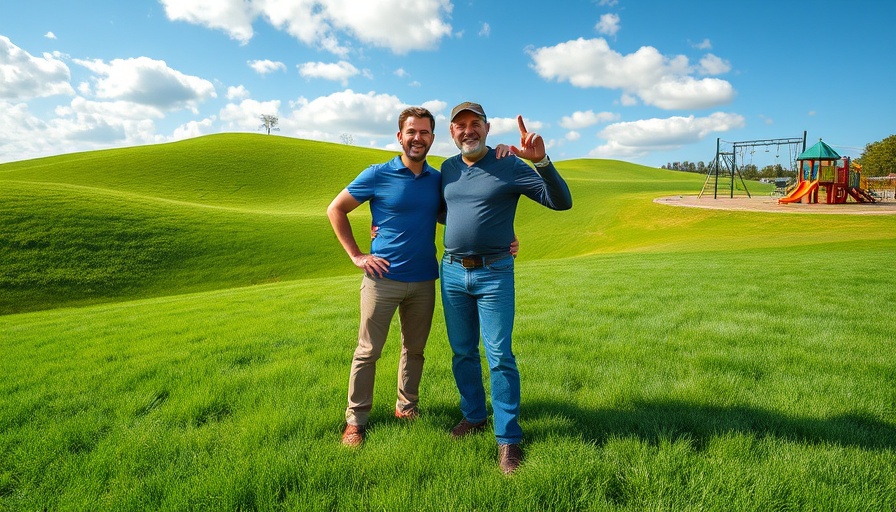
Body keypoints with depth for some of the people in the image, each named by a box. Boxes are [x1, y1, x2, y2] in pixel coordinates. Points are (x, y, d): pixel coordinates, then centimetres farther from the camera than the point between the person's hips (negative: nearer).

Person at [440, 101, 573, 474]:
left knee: (499, 356, -4)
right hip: (452, 272, 5)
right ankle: (473, 416, 32)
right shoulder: (448, 169, 9)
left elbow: (561, 202, -14)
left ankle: (508, 439, 8)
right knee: (462, 352, 13)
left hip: (494, 274, -5)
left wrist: (541, 160, -28)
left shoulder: (510, 167, -7)